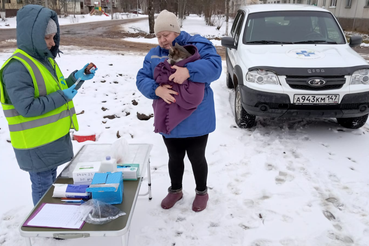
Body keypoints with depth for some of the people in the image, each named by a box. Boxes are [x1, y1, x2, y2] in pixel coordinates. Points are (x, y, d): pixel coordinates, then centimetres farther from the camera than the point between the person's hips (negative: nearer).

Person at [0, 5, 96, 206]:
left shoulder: (44, 58, 7)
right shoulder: (17, 68, -21)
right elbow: (27, 108, -26)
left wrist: (77, 78, -1)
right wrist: (63, 97, -23)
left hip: (54, 138, 9)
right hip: (37, 144, -9)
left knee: (51, 183, 23)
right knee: (43, 187, 7)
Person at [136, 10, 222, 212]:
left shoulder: (197, 45, -7)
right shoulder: (153, 55, 7)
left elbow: (214, 65, -22)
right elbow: (141, 79, -3)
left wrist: (189, 71, -37)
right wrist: (157, 90, -25)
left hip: (195, 120, -4)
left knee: (196, 158, 11)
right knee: (175, 158, 20)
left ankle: (202, 192, 36)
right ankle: (175, 190, 43)